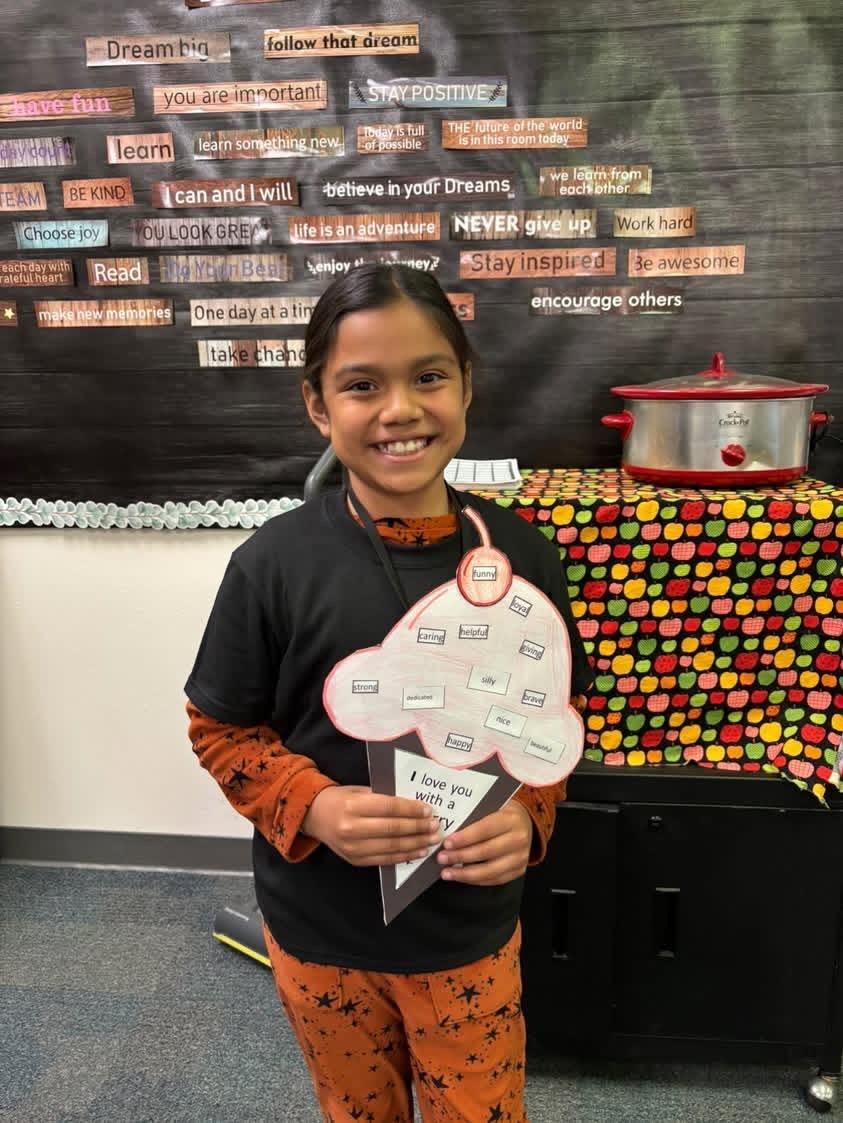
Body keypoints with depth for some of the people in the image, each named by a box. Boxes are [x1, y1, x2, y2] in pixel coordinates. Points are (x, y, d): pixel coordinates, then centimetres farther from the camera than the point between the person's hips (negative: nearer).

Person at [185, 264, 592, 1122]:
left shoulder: (519, 554, -12)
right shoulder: (272, 564, -17)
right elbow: (221, 730, -6)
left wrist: (528, 815, -18)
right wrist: (314, 807, -23)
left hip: (470, 926, 1)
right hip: (320, 927, 0)